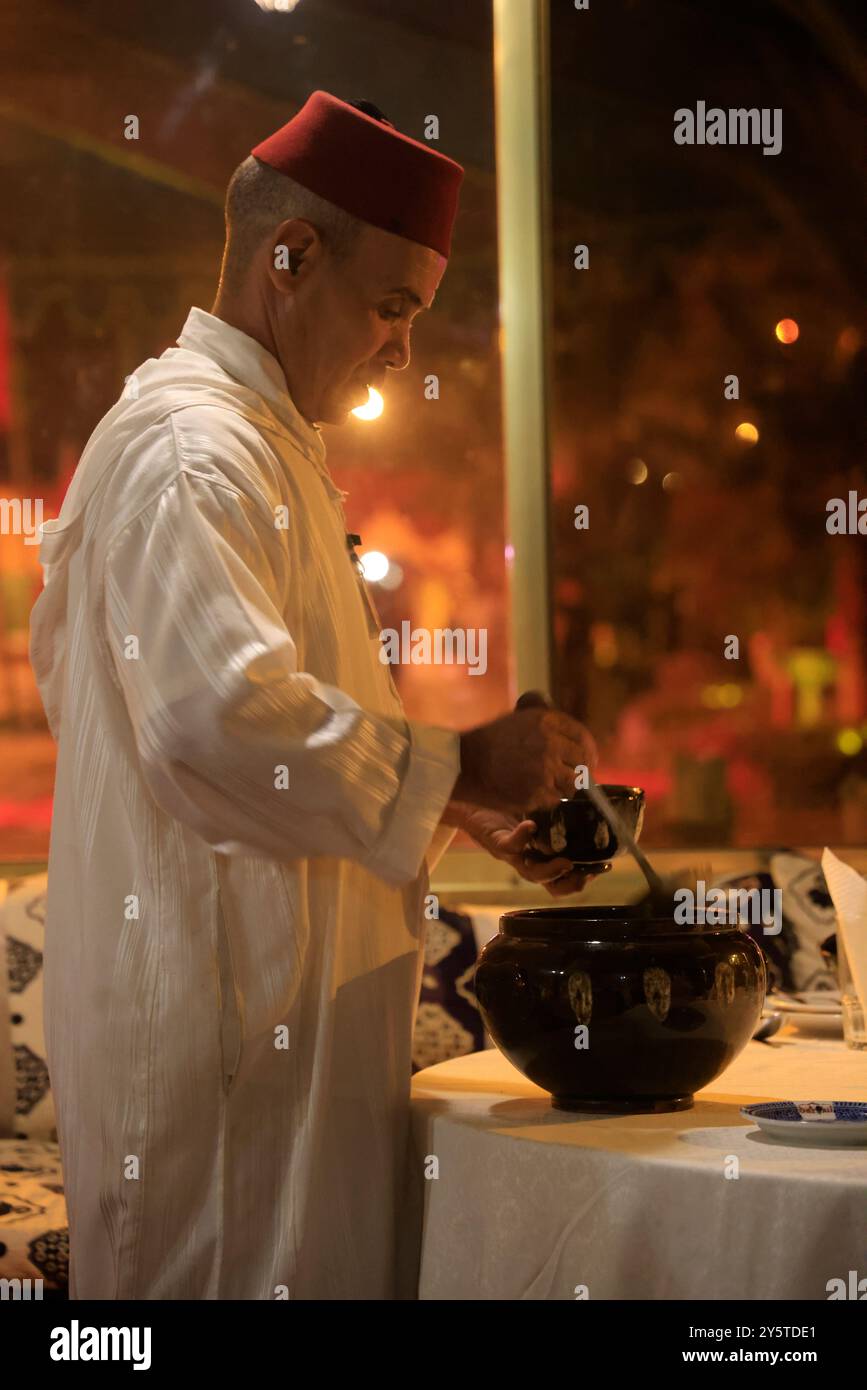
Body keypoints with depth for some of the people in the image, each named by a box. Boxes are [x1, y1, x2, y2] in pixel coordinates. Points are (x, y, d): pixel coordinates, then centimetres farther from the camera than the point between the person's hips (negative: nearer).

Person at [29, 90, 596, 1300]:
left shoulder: (260, 440, 21)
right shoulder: (190, 446, -14)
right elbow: (218, 712, -29)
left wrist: (459, 801, 14)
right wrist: (451, 768, -19)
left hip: (285, 1005, 11)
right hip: (214, 1009, -11)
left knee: (320, 1265, 13)